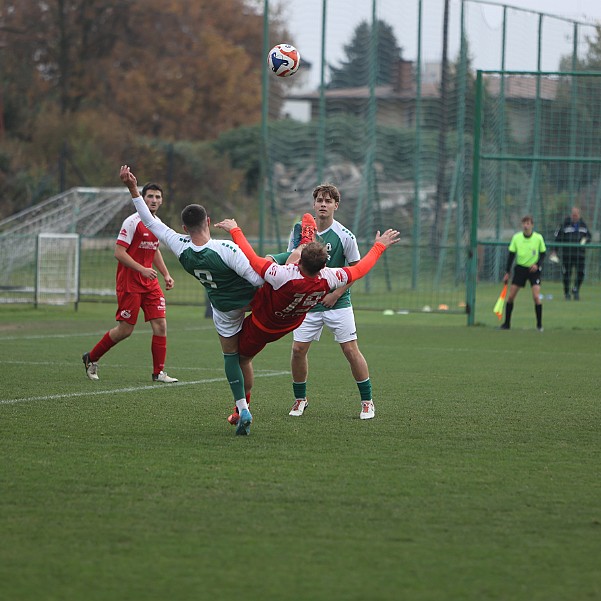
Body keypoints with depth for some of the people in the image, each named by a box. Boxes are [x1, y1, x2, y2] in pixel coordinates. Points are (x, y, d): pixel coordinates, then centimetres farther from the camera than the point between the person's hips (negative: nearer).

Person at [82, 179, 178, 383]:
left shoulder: (158, 223, 11)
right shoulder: (132, 222, -14)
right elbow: (119, 252, -17)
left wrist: (166, 274, 15)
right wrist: (142, 269, -24)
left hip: (150, 283, 7)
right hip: (129, 282, -7)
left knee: (160, 324, -4)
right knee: (125, 330, -3)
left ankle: (159, 372, 2)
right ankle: (91, 358, 17)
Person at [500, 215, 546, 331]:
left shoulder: (538, 238, -8)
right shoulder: (516, 238, -5)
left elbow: (543, 253, 4)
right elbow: (511, 255, 2)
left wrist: (538, 264, -14)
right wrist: (507, 272, 1)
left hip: (533, 269, -2)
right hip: (520, 268, 2)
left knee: (536, 297, -14)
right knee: (510, 296, -1)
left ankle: (539, 324, -2)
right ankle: (507, 323, 12)